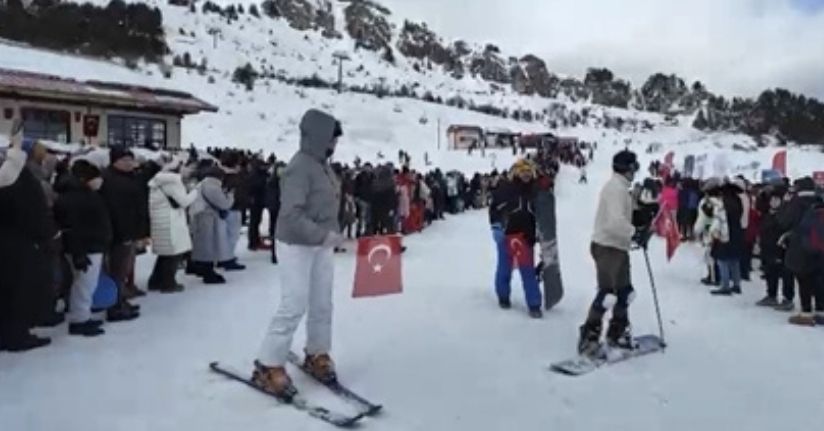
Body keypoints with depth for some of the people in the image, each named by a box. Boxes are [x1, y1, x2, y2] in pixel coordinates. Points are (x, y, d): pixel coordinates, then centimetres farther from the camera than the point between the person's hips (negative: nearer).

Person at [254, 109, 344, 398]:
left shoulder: (323, 165, 8)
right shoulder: (300, 167, -20)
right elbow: (292, 215, -26)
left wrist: (332, 235, 9)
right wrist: (324, 235, -29)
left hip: (321, 245, 9)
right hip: (297, 245, -9)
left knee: (322, 304, 13)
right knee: (295, 306, -8)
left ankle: (317, 355, 29)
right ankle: (268, 366, 4)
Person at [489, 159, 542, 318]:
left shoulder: (534, 191, 7)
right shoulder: (505, 188, -7)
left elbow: (539, 213, 17)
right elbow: (494, 208, -6)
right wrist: (496, 227, -14)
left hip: (526, 236, 3)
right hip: (506, 234, -3)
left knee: (528, 271, 0)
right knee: (505, 268, 11)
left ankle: (534, 305, 4)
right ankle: (503, 296, 31)